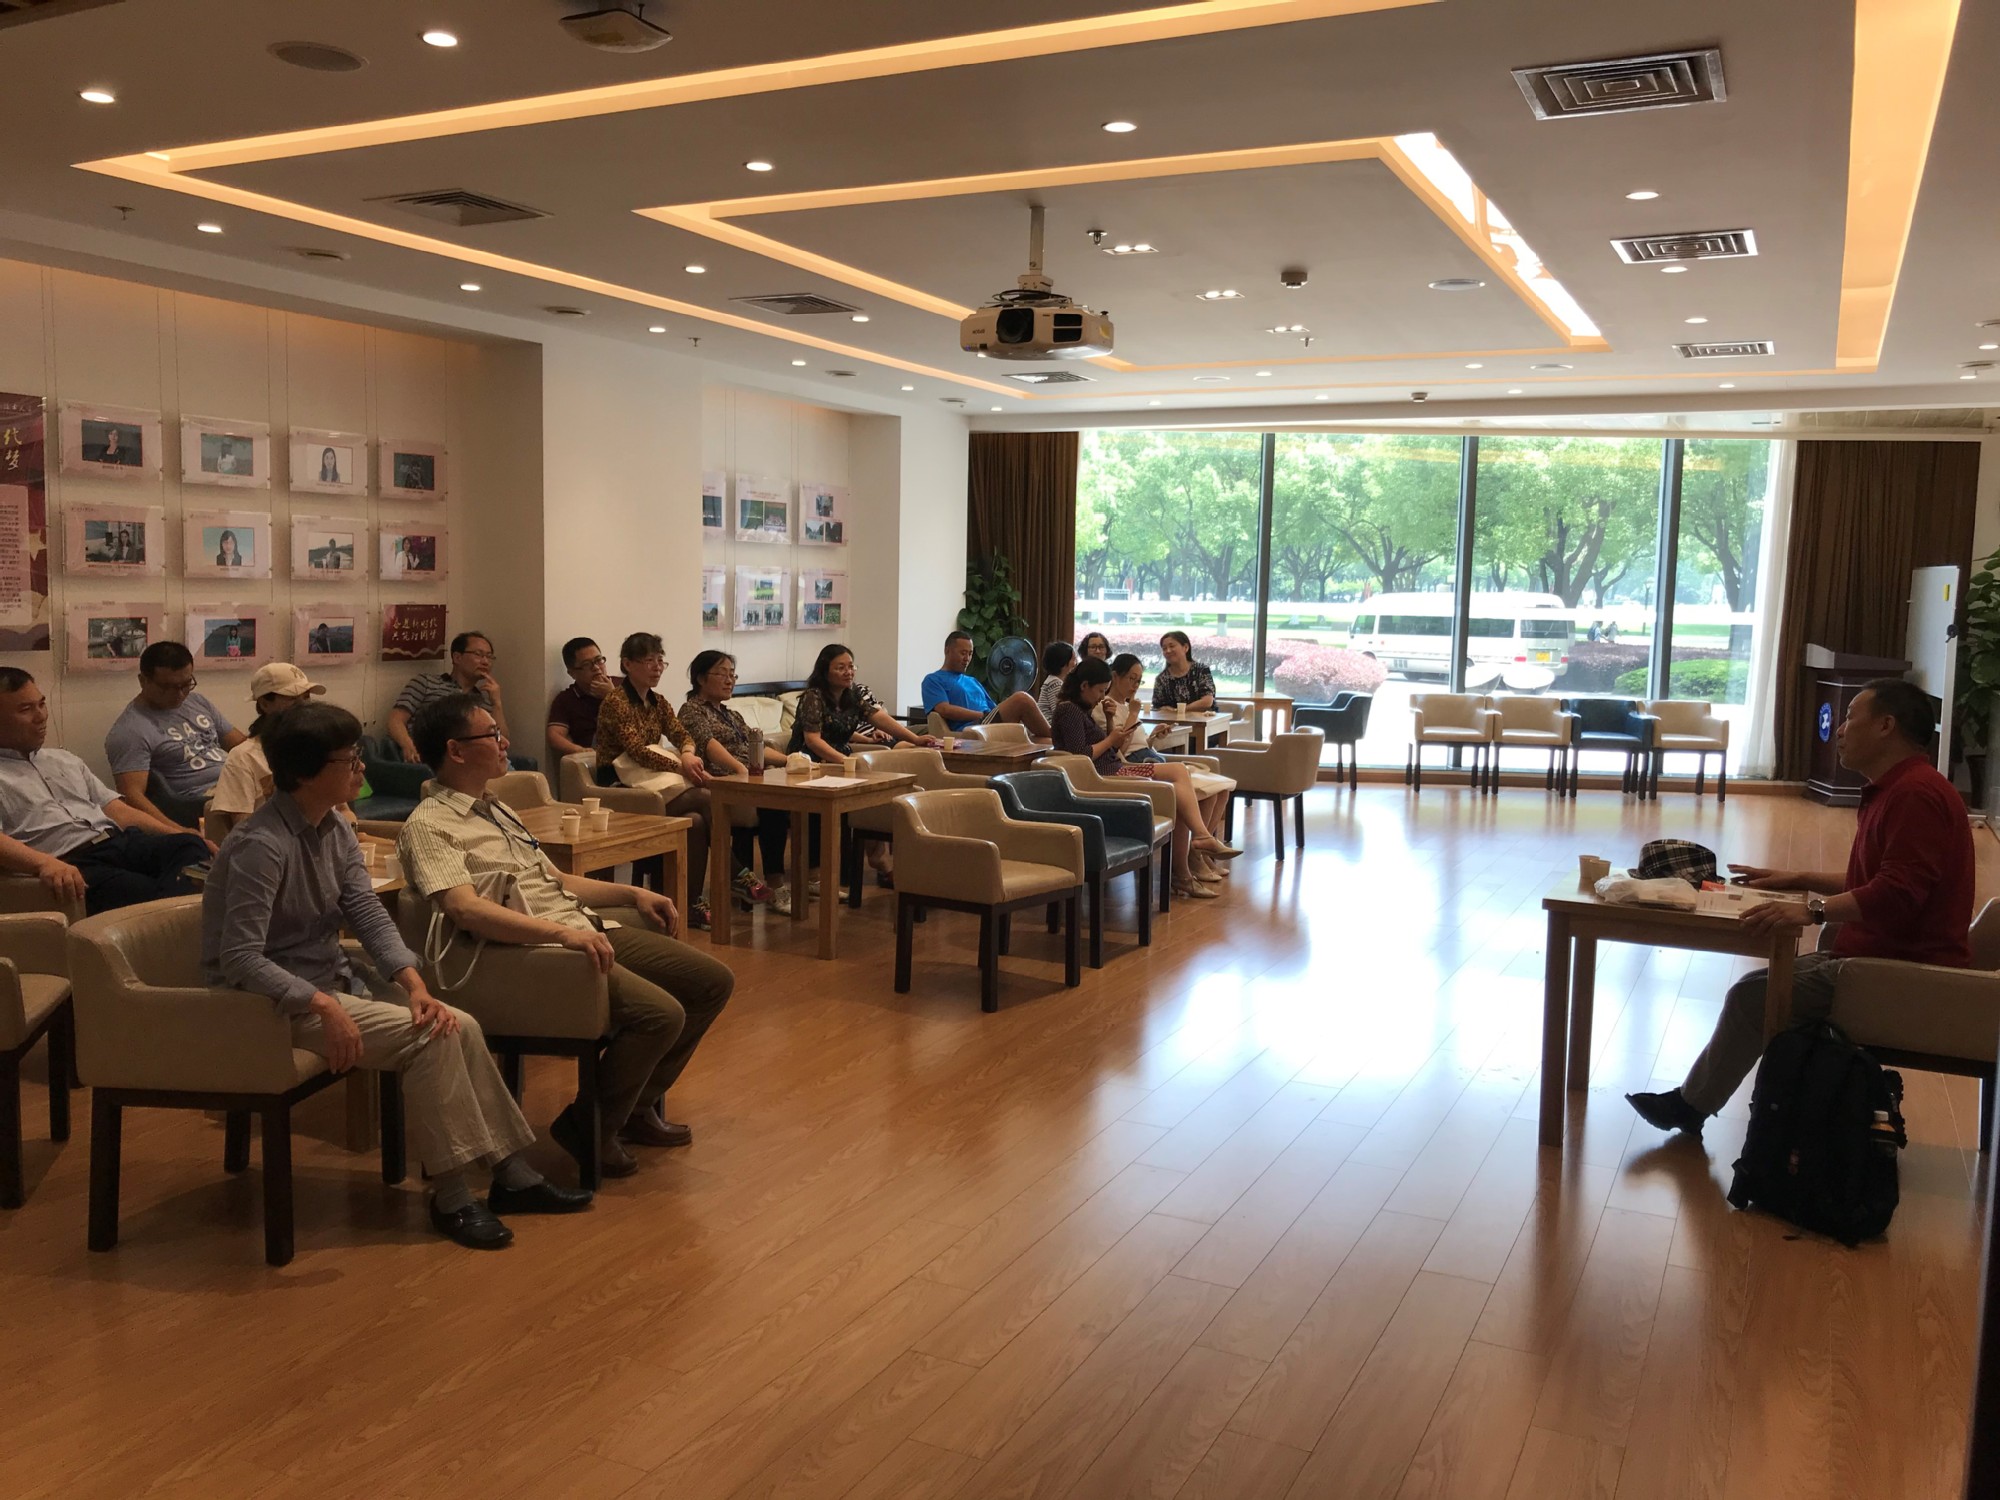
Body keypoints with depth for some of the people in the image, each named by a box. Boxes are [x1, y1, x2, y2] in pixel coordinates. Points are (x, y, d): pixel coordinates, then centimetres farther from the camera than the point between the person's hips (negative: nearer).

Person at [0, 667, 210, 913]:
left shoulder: (64, 759, 31)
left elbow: (118, 810, 25)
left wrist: (184, 836, 10)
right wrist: (45, 863, -30)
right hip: (72, 865, -6)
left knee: (189, 846, -30)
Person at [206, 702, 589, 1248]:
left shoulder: (335, 828, 4)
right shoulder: (261, 845, -23)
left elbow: (368, 913, 0)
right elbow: (240, 958, -27)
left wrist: (414, 984, -14)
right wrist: (323, 1007, -34)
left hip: (333, 979, 8)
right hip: (277, 1000, -8)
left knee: (460, 1027, -6)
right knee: (429, 1038, -22)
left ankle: (512, 1175, 2)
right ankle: (450, 1197, -11)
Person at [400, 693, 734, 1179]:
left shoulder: (495, 810, 21)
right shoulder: (429, 825, -9)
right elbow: (466, 908, -24)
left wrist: (633, 893, 16)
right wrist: (563, 933, -33)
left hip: (587, 928, 10)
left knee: (713, 981, 4)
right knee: (661, 1013, -26)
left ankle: (638, 1102, 17)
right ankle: (590, 1127, -4)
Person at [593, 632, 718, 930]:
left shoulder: (658, 703, 17)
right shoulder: (615, 701, -8)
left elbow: (681, 734, 4)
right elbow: (636, 750, -19)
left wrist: (688, 754, -21)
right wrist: (681, 767, -28)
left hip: (655, 778, 7)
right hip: (622, 787, -7)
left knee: (696, 820, -25)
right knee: (706, 798, -25)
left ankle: (692, 905, -18)